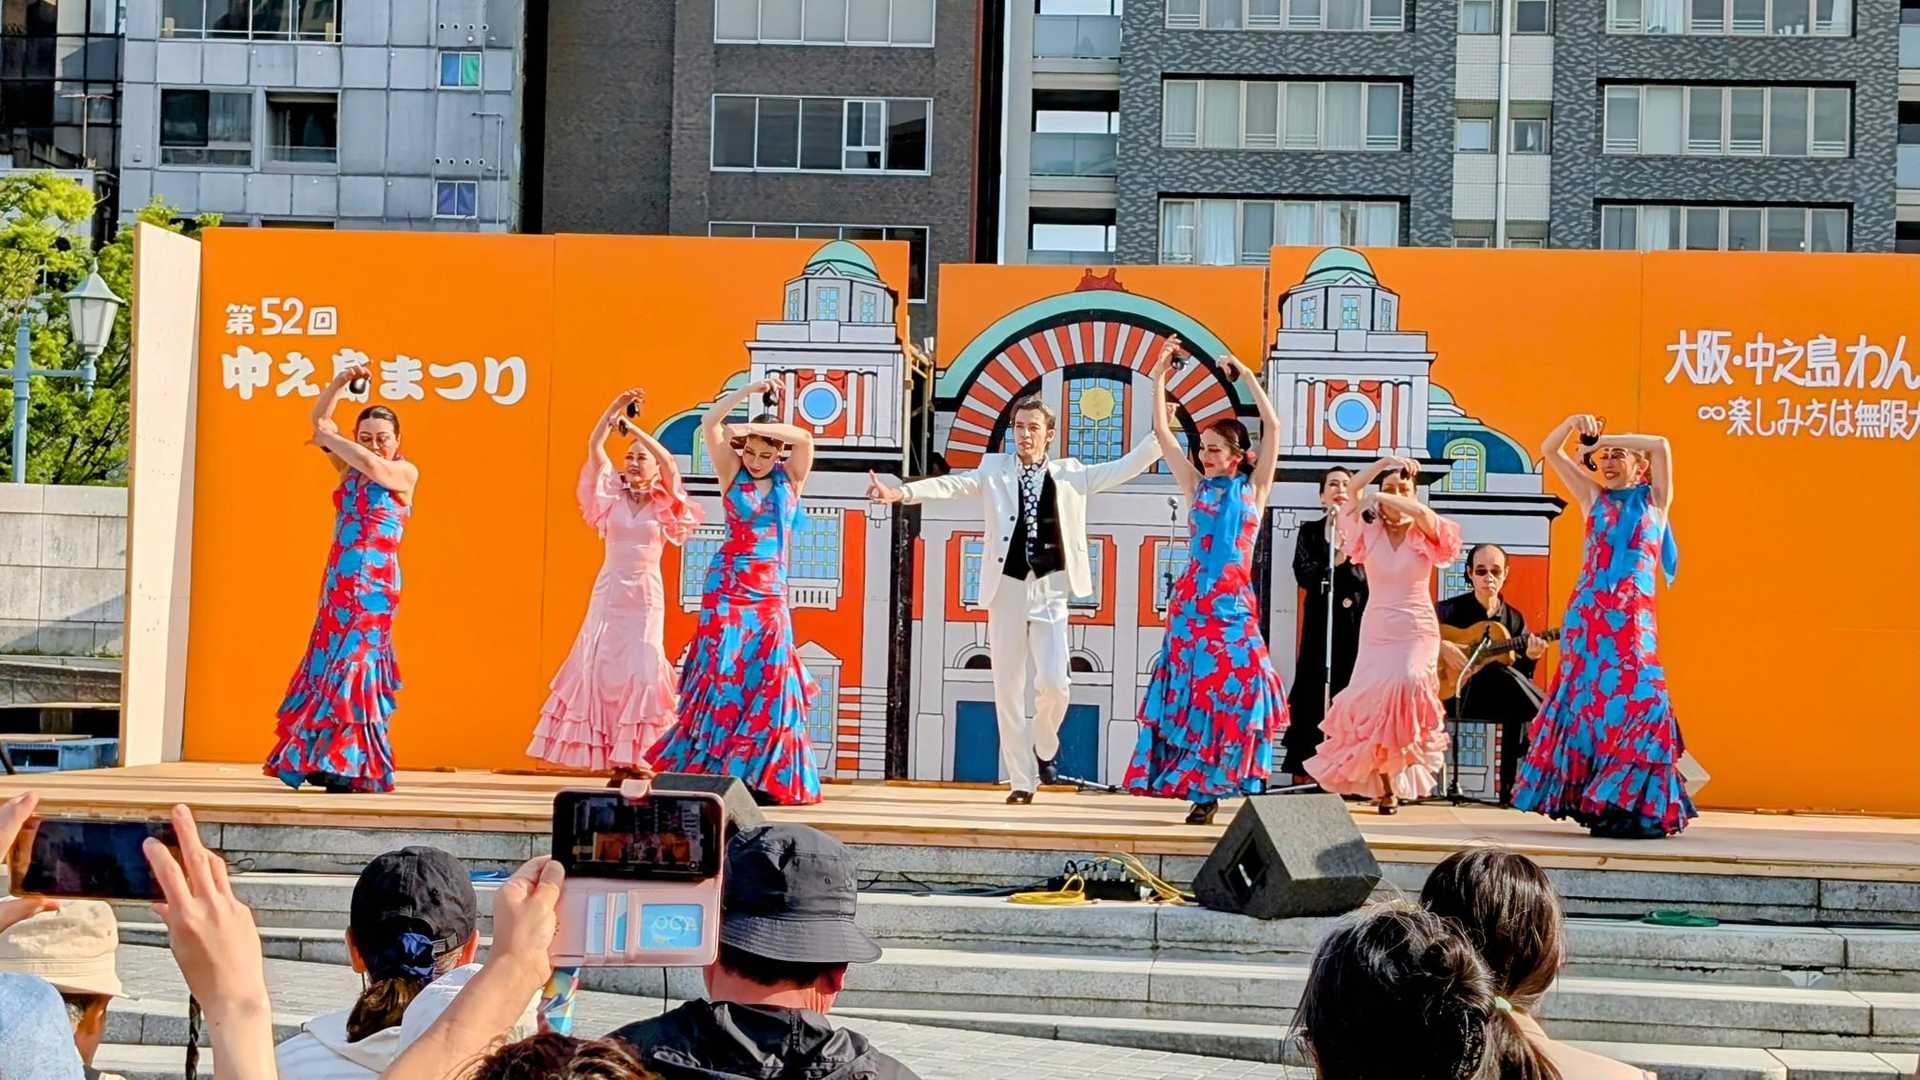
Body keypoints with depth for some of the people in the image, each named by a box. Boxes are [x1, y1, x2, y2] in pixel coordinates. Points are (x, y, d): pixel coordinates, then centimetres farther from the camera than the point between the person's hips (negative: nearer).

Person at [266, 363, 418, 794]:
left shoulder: (405, 472, -1)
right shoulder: (348, 467, 14)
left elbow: (374, 467, -21)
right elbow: (318, 420, 15)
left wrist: (332, 439, -9)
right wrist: (342, 381, 2)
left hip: (374, 585, -6)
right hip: (339, 581, 6)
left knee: (353, 662, -10)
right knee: (329, 665, 5)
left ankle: (348, 765, -8)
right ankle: (329, 760, 10)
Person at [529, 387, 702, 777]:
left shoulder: (664, 504, 3)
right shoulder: (613, 497, 7)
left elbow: (669, 463, -14)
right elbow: (594, 448, -4)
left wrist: (634, 427, -15)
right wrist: (615, 408, -14)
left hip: (646, 595, -2)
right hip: (609, 591, 2)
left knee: (640, 670, -9)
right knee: (602, 668, -3)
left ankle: (635, 755, -8)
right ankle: (612, 758, 0)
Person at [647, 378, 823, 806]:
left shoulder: (790, 480, 6)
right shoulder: (732, 475, 4)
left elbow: (806, 440, -11)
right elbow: (709, 424, -6)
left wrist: (756, 427, -16)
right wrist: (750, 390, -10)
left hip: (770, 591, 2)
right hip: (728, 585, -2)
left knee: (767, 678, -3)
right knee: (723, 673, -6)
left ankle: (761, 776, 2)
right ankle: (703, 768, 1)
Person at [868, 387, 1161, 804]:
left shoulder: (1070, 473, 9)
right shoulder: (995, 469, 7)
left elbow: (1122, 469, 6)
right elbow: (953, 485, -6)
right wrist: (902, 493, -22)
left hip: (1049, 590, -1)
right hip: (1007, 589, 1)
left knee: (1054, 682, -12)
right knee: (1008, 689, 2)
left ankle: (1044, 748, 19)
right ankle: (1021, 779, 11)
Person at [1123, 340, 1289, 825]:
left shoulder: (1254, 487, 7)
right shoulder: (1196, 486, 12)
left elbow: (1272, 426, 0)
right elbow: (1162, 431, 10)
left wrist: (1246, 376, 0)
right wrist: (1159, 376, 6)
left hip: (1233, 602, -2)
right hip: (1192, 600, 2)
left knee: (1231, 686, -9)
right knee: (1190, 688, -2)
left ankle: (1209, 786, -1)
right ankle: (1202, 791, 4)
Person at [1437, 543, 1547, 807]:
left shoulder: (1514, 619, 13)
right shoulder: (1452, 609, 3)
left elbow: (1521, 674, 10)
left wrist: (1529, 657, -12)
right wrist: (1441, 647, -22)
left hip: (1502, 699, 3)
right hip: (1457, 693, -3)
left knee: (1518, 709, -34)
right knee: (1500, 672, -34)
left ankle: (1512, 787, -28)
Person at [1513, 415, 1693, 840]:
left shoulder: (1655, 500, 9)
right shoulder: (1594, 499, 16)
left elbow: (1661, 446, -7)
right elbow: (1549, 451, 16)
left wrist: (1608, 439, -1)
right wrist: (1572, 423, 0)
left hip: (1632, 616, -3)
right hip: (1587, 613, 3)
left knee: (1636, 698, -12)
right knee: (1588, 699, 0)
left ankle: (1635, 805, -9)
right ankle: (1590, 801, 4)